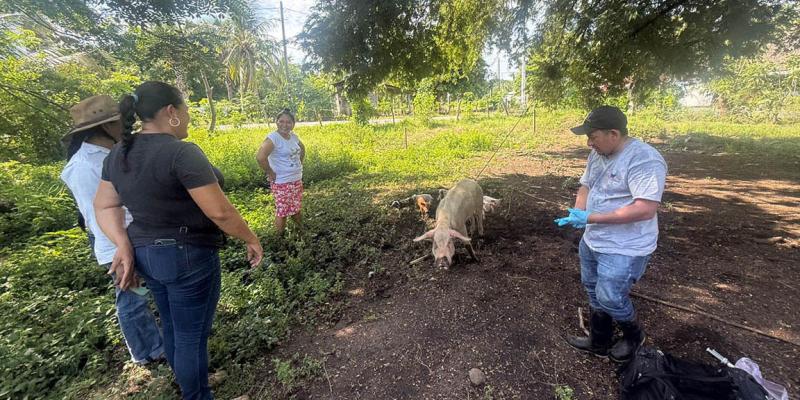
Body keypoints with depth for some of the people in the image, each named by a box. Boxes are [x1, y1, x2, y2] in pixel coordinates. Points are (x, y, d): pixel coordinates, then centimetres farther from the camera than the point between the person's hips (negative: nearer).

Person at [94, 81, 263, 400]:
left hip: (146, 254, 9)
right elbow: (220, 212, -25)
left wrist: (124, 245, -1)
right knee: (192, 337, 10)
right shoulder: (182, 152, -24)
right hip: (188, 258, -9)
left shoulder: (119, 154, 3)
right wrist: (251, 239, -12)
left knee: (172, 328, 27)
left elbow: (104, 205, 8)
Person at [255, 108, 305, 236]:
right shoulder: (273, 138, -18)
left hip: (297, 180, 7)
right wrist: (270, 173, -21)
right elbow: (260, 157, -31)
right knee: (282, 212, 2)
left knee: (296, 208, 21)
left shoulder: (294, 136, 5)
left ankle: (301, 231, 37)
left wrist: (300, 164, 14)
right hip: (282, 183, -7)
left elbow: (302, 149, 26)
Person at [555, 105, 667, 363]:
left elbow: (645, 209, -29)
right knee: (594, 292, 19)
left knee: (610, 298, 0)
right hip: (592, 241, 9)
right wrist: (578, 213, -8)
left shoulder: (644, 159, -23)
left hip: (624, 249, -8)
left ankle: (634, 336, 34)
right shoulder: (598, 154, 4)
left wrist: (591, 217, -29)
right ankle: (599, 342, 40)